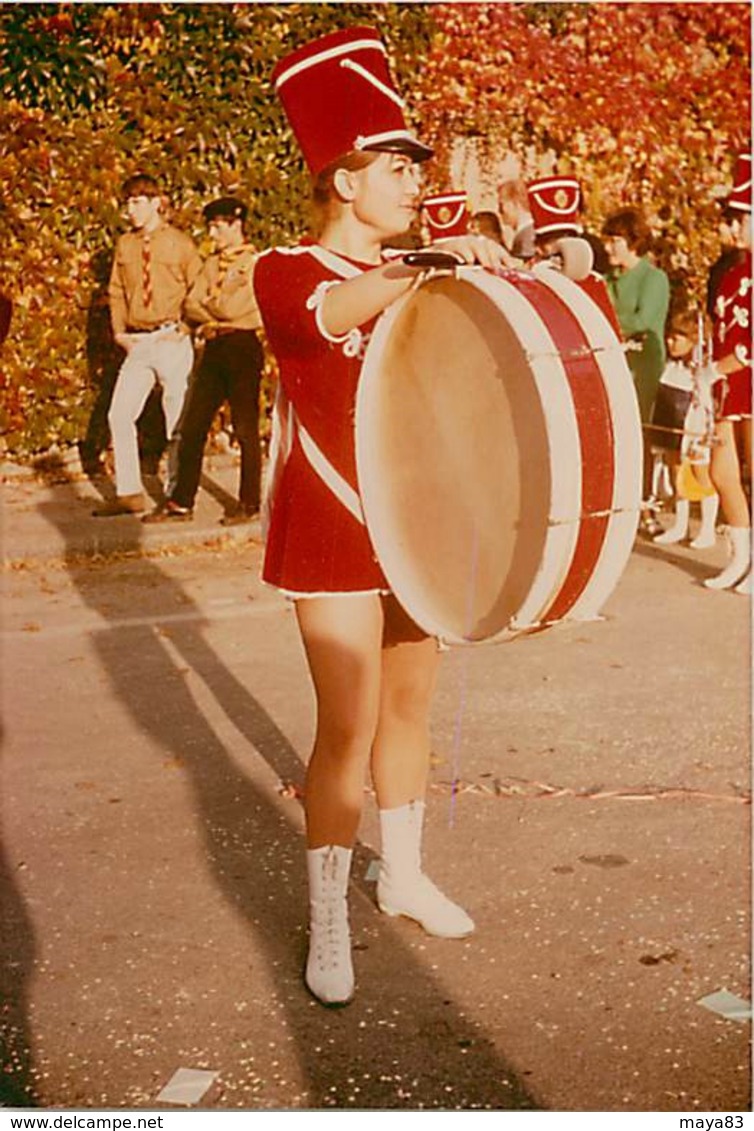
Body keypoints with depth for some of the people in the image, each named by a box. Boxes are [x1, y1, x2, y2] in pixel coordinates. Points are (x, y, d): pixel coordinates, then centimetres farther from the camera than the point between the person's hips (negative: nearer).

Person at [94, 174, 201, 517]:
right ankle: (129, 493, 5)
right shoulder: (124, 245, 11)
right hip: (137, 344, 5)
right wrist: (120, 332, 6)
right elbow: (117, 292, 17)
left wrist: (183, 329, -7)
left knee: (177, 421, 1)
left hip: (172, 342, -5)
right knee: (119, 415, -2)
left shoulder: (180, 243, -1)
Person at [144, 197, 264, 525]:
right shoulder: (212, 264, 17)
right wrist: (213, 320, -8)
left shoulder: (256, 263, -4)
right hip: (214, 349, 7)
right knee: (191, 426, 3)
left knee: (245, 429, -1)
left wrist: (210, 303, -1)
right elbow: (191, 304, 9)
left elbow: (235, 307, -15)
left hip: (243, 347, -6)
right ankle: (181, 502, 7)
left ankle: (249, 503, 9)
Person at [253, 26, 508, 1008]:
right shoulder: (286, 271, -7)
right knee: (348, 731, -6)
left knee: (411, 706, 14)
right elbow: (330, 314, -32)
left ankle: (404, 876, 32)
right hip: (332, 532, -6)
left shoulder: (412, 283, 13)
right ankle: (328, 927, 7)